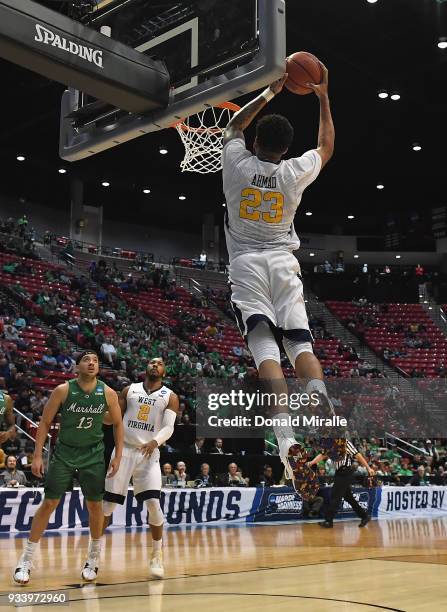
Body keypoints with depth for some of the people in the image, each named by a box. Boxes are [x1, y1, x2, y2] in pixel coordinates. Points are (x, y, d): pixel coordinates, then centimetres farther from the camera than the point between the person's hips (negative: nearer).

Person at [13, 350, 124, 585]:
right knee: (48, 504, -2)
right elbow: (45, 423, -5)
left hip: (93, 455, 1)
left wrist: (118, 456, 0)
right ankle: (25, 561, 8)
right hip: (64, 453, -1)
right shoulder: (63, 390, -11)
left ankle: (93, 559, 22)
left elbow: (117, 424, 5)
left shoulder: (108, 394, -7)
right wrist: (37, 455, -10)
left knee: (95, 505, 4)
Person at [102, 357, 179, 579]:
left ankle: (157, 556, 4)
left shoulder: (170, 397, 3)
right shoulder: (129, 390, 9)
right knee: (107, 504, 2)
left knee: (154, 504, -13)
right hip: (124, 450, 2)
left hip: (149, 454, -1)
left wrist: (155, 441, -28)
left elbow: (169, 427, -9)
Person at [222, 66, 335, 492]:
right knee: (300, 343, 0)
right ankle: (320, 396, -32)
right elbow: (327, 147, 24)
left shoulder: (237, 165, 2)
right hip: (282, 263, 1)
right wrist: (323, 98, 31)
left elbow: (234, 124, 24)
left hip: (246, 265, -1)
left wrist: (270, 92, 29)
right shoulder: (295, 172, 3)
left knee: (265, 348, -16)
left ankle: (287, 438, -30)